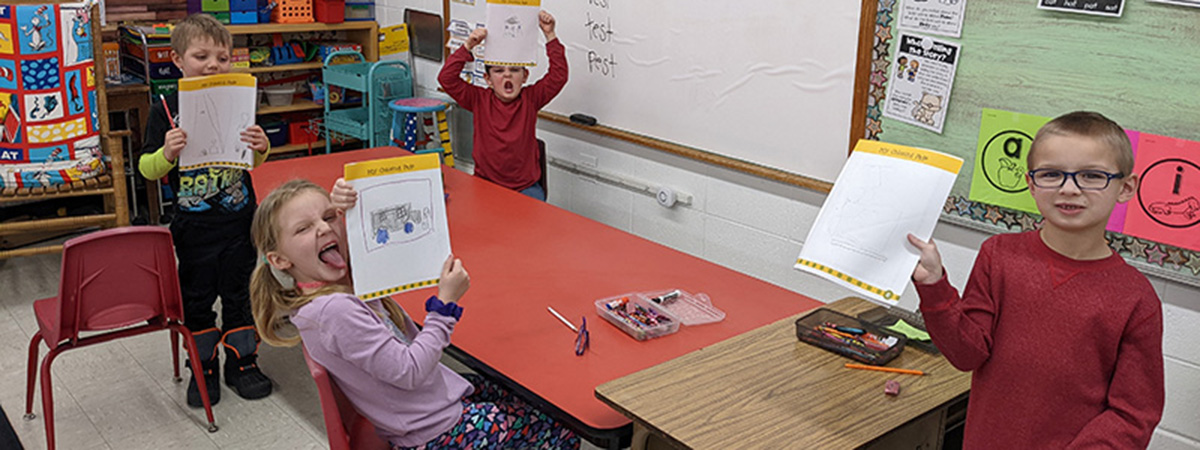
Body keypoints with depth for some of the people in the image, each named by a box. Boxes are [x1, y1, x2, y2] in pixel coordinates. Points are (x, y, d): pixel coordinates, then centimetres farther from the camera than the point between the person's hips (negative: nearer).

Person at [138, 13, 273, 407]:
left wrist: (262, 148, -13)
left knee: (240, 293, 12)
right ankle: (204, 367, 26)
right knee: (196, 299, 11)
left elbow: (253, 162, 9)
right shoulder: (165, 111, -5)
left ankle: (242, 362, 27)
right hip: (194, 226, -1)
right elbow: (147, 169, -3)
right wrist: (167, 154, -24)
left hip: (238, 221, 1)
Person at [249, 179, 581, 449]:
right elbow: (410, 371, -27)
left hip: (446, 391, 9)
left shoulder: (343, 279, -2)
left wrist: (343, 209, -10)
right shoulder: (335, 310, -29)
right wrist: (445, 304, -20)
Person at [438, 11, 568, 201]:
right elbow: (446, 78, -8)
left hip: (525, 187, 0)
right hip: (486, 183, 0)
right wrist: (468, 47, -17)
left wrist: (550, 36, -14)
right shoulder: (479, 100, 0)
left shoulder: (530, 99, 2)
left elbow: (558, 76, -8)